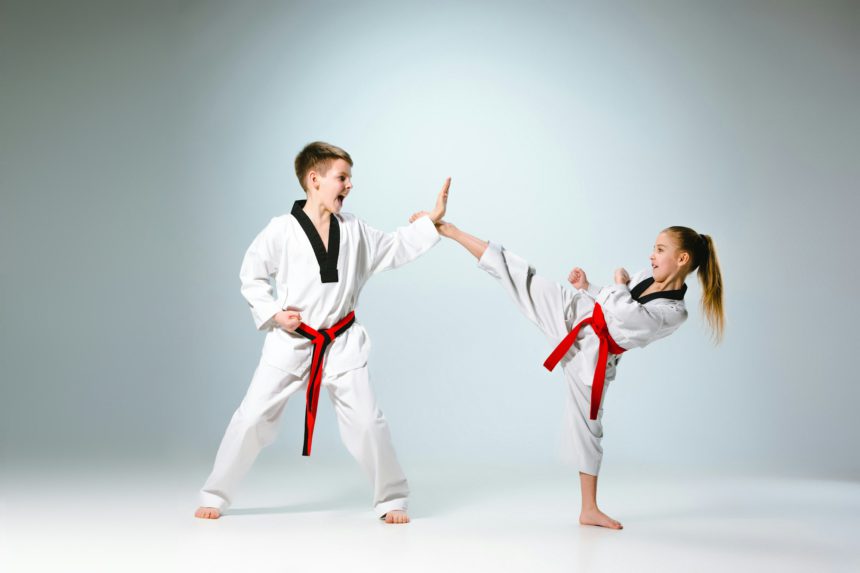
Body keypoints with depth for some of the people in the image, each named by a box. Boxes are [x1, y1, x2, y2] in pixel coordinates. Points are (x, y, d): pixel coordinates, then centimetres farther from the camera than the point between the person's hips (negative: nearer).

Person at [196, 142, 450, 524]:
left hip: (343, 344, 3)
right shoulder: (282, 230, -9)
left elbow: (395, 249, 10)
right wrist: (273, 313, -13)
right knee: (252, 418, 0)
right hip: (290, 342, -3)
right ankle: (215, 495, 16)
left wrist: (431, 220, 1)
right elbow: (251, 275, -2)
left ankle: (391, 499, 17)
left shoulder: (354, 231, 4)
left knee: (367, 423, 0)